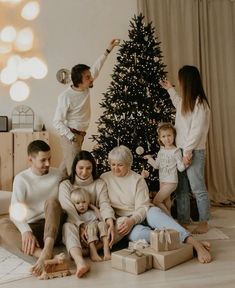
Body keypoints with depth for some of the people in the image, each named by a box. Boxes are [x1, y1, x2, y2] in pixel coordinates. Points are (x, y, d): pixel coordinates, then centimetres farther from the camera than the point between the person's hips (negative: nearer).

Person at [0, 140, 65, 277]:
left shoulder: (57, 174, 4)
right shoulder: (21, 179, -4)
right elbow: (15, 211, -18)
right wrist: (26, 231, -36)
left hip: (52, 226, 0)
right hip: (30, 227, 0)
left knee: (51, 201, -28)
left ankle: (47, 250, -49)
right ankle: (41, 254, -51)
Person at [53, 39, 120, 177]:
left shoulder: (86, 89, 0)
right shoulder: (66, 96, -20)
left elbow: (96, 68, 11)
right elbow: (57, 121, -17)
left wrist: (108, 50, 10)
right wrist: (71, 137, -22)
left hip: (80, 134, 7)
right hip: (70, 136, -7)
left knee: (67, 166, 15)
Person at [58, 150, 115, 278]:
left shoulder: (99, 184, 10)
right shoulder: (65, 185, 5)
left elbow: (105, 205, -6)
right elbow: (68, 209, -10)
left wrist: (110, 223, -27)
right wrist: (81, 227, -27)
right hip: (75, 225, -2)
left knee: (117, 227, -27)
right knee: (68, 226, -36)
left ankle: (77, 252, -31)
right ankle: (80, 262, -62)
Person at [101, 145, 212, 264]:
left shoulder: (137, 179, -1)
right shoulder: (104, 179, 3)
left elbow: (142, 208, -9)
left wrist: (132, 220, -28)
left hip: (141, 217, 0)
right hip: (121, 220, 0)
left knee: (154, 212, -35)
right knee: (137, 233, -35)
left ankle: (195, 243, -42)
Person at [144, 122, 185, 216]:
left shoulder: (176, 151, -13)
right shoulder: (161, 151, 6)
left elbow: (180, 168, -14)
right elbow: (156, 165, 10)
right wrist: (149, 158, 4)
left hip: (171, 182, -7)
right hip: (162, 181, 7)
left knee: (156, 201, -8)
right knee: (165, 201, 21)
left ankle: (169, 217, 7)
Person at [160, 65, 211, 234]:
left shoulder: (199, 102, -12)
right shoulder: (187, 101, 14)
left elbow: (197, 130, -17)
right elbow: (179, 105, 40)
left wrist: (188, 151, -18)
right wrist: (170, 89, 45)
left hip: (194, 152, -9)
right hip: (181, 150, 9)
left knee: (198, 188, -1)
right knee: (181, 188, 12)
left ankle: (204, 222, 10)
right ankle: (183, 219, 23)